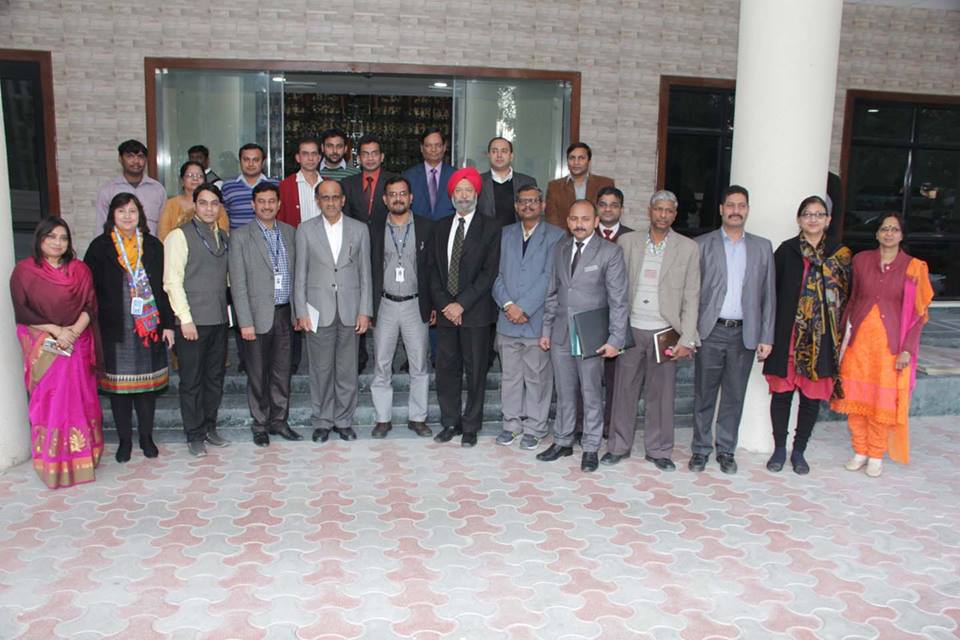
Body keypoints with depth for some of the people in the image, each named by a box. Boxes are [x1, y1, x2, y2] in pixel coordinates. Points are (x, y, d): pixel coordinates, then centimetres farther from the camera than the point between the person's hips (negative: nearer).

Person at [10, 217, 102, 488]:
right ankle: (53, 463, 8)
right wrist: (55, 330, -15)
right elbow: (21, 311, -5)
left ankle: (81, 456, 14)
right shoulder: (24, 270, 0)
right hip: (44, 348, -1)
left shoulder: (80, 270, 6)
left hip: (77, 346, 2)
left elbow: (90, 305, 1)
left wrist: (75, 330, -16)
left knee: (80, 400, 3)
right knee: (48, 403, 0)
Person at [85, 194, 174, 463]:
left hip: (149, 327, 1)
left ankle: (146, 436, 23)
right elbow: (89, 289, -1)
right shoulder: (100, 247, 0)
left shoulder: (153, 246, 5)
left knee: (147, 383, 8)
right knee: (119, 385, 6)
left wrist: (168, 324, 3)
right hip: (115, 328, -1)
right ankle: (125, 439, 20)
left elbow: (163, 287, 6)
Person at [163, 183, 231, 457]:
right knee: (192, 381, 3)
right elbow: (172, 281, -10)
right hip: (192, 321, -6)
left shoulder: (223, 237, 14)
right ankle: (194, 435, 15)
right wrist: (186, 319, -15)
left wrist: (226, 310, 9)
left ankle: (209, 427, 28)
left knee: (215, 378, 14)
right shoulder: (180, 236, -6)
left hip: (219, 320, 6)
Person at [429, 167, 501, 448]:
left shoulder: (490, 228, -2)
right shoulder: (441, 227, 12)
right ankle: (450, 423, 22)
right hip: (445, 310, 4)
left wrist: (462, 304, -14)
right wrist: (443, 304, -4)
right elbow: (434, 270, 10)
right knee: (446, 369, 8)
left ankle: (471, 427, 15)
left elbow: (489, 272, -9)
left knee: (475, 371, 4)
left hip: (475, 312, -4)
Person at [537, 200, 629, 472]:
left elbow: (618, 300, -9)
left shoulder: (610, 252, -7)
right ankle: (562, 442, 28)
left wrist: (616, 339, -13)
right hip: (561, 335, 4)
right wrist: (546, 330, 10)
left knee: (591, 394, 5)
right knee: (564, 392, 14)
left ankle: (591, 448, 19)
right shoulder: (560, 250, 9)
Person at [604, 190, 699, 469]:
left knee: (661, 393, 6)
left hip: (664, 332, -1)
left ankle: (659, 450, 20)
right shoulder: (627, 242, 5)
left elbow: (691, 297, 0)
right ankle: (618, 446, 20)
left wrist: (686, 340, -6)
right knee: (624, 389, 7)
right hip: (630, 329, 1)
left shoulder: (688, 248, 2)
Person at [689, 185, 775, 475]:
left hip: (745, 334, 2)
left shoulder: (762, 247, 10)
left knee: (734, 396, 9)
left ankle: (726, 450, 21)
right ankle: (701, 449, 17)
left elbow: (768, 295, 8)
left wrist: (766, 337, 3)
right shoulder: (703, 244, 3)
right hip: (710, 332, -2)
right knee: (704, 395, 5)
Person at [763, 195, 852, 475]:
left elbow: (846, 296, 6)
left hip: (823, 337, 1)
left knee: (813, 395, 7)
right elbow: (771, 291, 0)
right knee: (782, 391, 5)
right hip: (788, 334, -1)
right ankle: (779, 449, 21)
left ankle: (799, 451, 23)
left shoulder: (840, 253, 5)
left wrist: (840, 335, -1)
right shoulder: (786, 250, 1)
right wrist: (769, 333, -6)